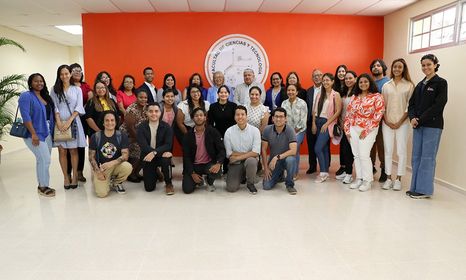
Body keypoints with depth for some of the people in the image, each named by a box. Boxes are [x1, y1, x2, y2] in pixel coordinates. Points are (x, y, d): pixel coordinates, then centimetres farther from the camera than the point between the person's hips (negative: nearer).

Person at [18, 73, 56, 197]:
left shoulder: (45, 96, 13)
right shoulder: (26, 96, -10)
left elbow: (50, 113, 16)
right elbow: (25, 116, -18)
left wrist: (51, 130, 10)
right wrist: (33, 134, -22)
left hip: (46, 133, 7)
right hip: (35, 134, -7)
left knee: (43, 160, 12)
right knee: (45, 160, -9)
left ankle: (42, 185, 22)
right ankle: (43, 187, 5)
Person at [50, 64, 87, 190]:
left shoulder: (77, 89, 7)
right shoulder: (54, 89, 9)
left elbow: (78, 107, -1)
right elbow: (54, 107, 1)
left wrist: (69, 121, -12)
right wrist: (59, 122, -12)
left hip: (73, 122, -1)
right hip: (59, 123, 1)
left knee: (73, 150, 2)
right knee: (62, 151, 2)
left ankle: (74, 176, 11)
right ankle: (66, 177, 11)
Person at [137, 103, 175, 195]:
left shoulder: (166, 127, -5)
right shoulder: (141, 127, -5)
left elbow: (168, 145, -16)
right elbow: (143, 145, -16)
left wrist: (154, 152, -34)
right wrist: (162, 152, -28)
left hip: (161, 155, -1)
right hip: (148, 157, 1)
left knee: (166, 160, -37)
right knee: (149, 188, -5)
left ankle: (168, 184, -9)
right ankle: (156, 174, 31)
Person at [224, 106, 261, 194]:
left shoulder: (255, 130, -7)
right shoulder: (229, 132, -5)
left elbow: (255, 153, -14)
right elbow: (229, 154, -6)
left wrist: (237, 157, -16)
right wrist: (248, 153, -11)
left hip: (250, 160, -1)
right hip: (235, 163, 1)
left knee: (251, 161, -37)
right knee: (231, 188, -17)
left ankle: (250, 183, -6)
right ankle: (241, 177, 20)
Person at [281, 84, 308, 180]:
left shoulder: (302, 103, -6)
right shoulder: (284, 103, 6)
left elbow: (303, 120, -9)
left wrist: (295, 131, -9)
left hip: (299, 130, -4)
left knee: (294, 149, -17)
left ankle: (294, 173, -6)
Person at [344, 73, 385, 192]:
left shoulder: (377, 97, -3)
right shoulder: (354, 97, 13)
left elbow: (378, 115, -10)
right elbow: (348, 113, 13)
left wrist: (366, 130, -14)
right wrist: (347, 129, 6)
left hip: (368, 130, -5)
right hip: (353, 129, 5)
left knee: (364, 154, -11)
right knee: (356, 155, 6)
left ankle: (367, 181, 1)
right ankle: (359, 179, 16)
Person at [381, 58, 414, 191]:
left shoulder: (409, 85, 2)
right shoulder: (386, 86, 10)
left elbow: (409, 106, -2)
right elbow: (382, 105, 7)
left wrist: (399, 122, -8)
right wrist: (387, 121, -4)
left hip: (402, 123, -2)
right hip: (387, 122, 2)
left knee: (401, 151, 1)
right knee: (388, 151, 4)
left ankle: (398, 179, 9)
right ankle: (388, 178, 12)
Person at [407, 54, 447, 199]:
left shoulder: (441, 83, -3)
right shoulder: (420, 85, 16)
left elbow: (438, 105, -12)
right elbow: (412, 104, 12)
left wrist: (421, 119, -15)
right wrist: (412, 118, -7)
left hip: (432, 126, -6)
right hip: (418, 126, 6)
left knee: (427, 157, -3)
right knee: (416, 157, 8)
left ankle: (425, 189, 5)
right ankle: (415, 187, 16)